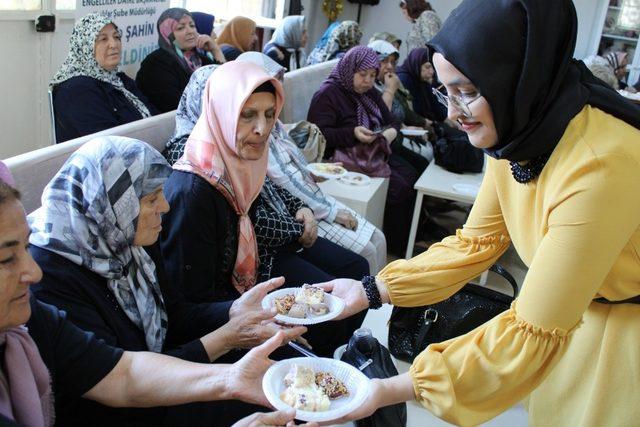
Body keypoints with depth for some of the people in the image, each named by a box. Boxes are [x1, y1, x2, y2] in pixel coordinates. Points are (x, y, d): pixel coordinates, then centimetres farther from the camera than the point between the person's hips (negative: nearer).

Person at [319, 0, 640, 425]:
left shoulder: (600, 167, -35)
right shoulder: (521, 132, -12)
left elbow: (534, 331, -31)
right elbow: (474, 243, -3)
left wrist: (392, 391, -32)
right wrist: (371, 291, -10)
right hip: (579, 310, 6)